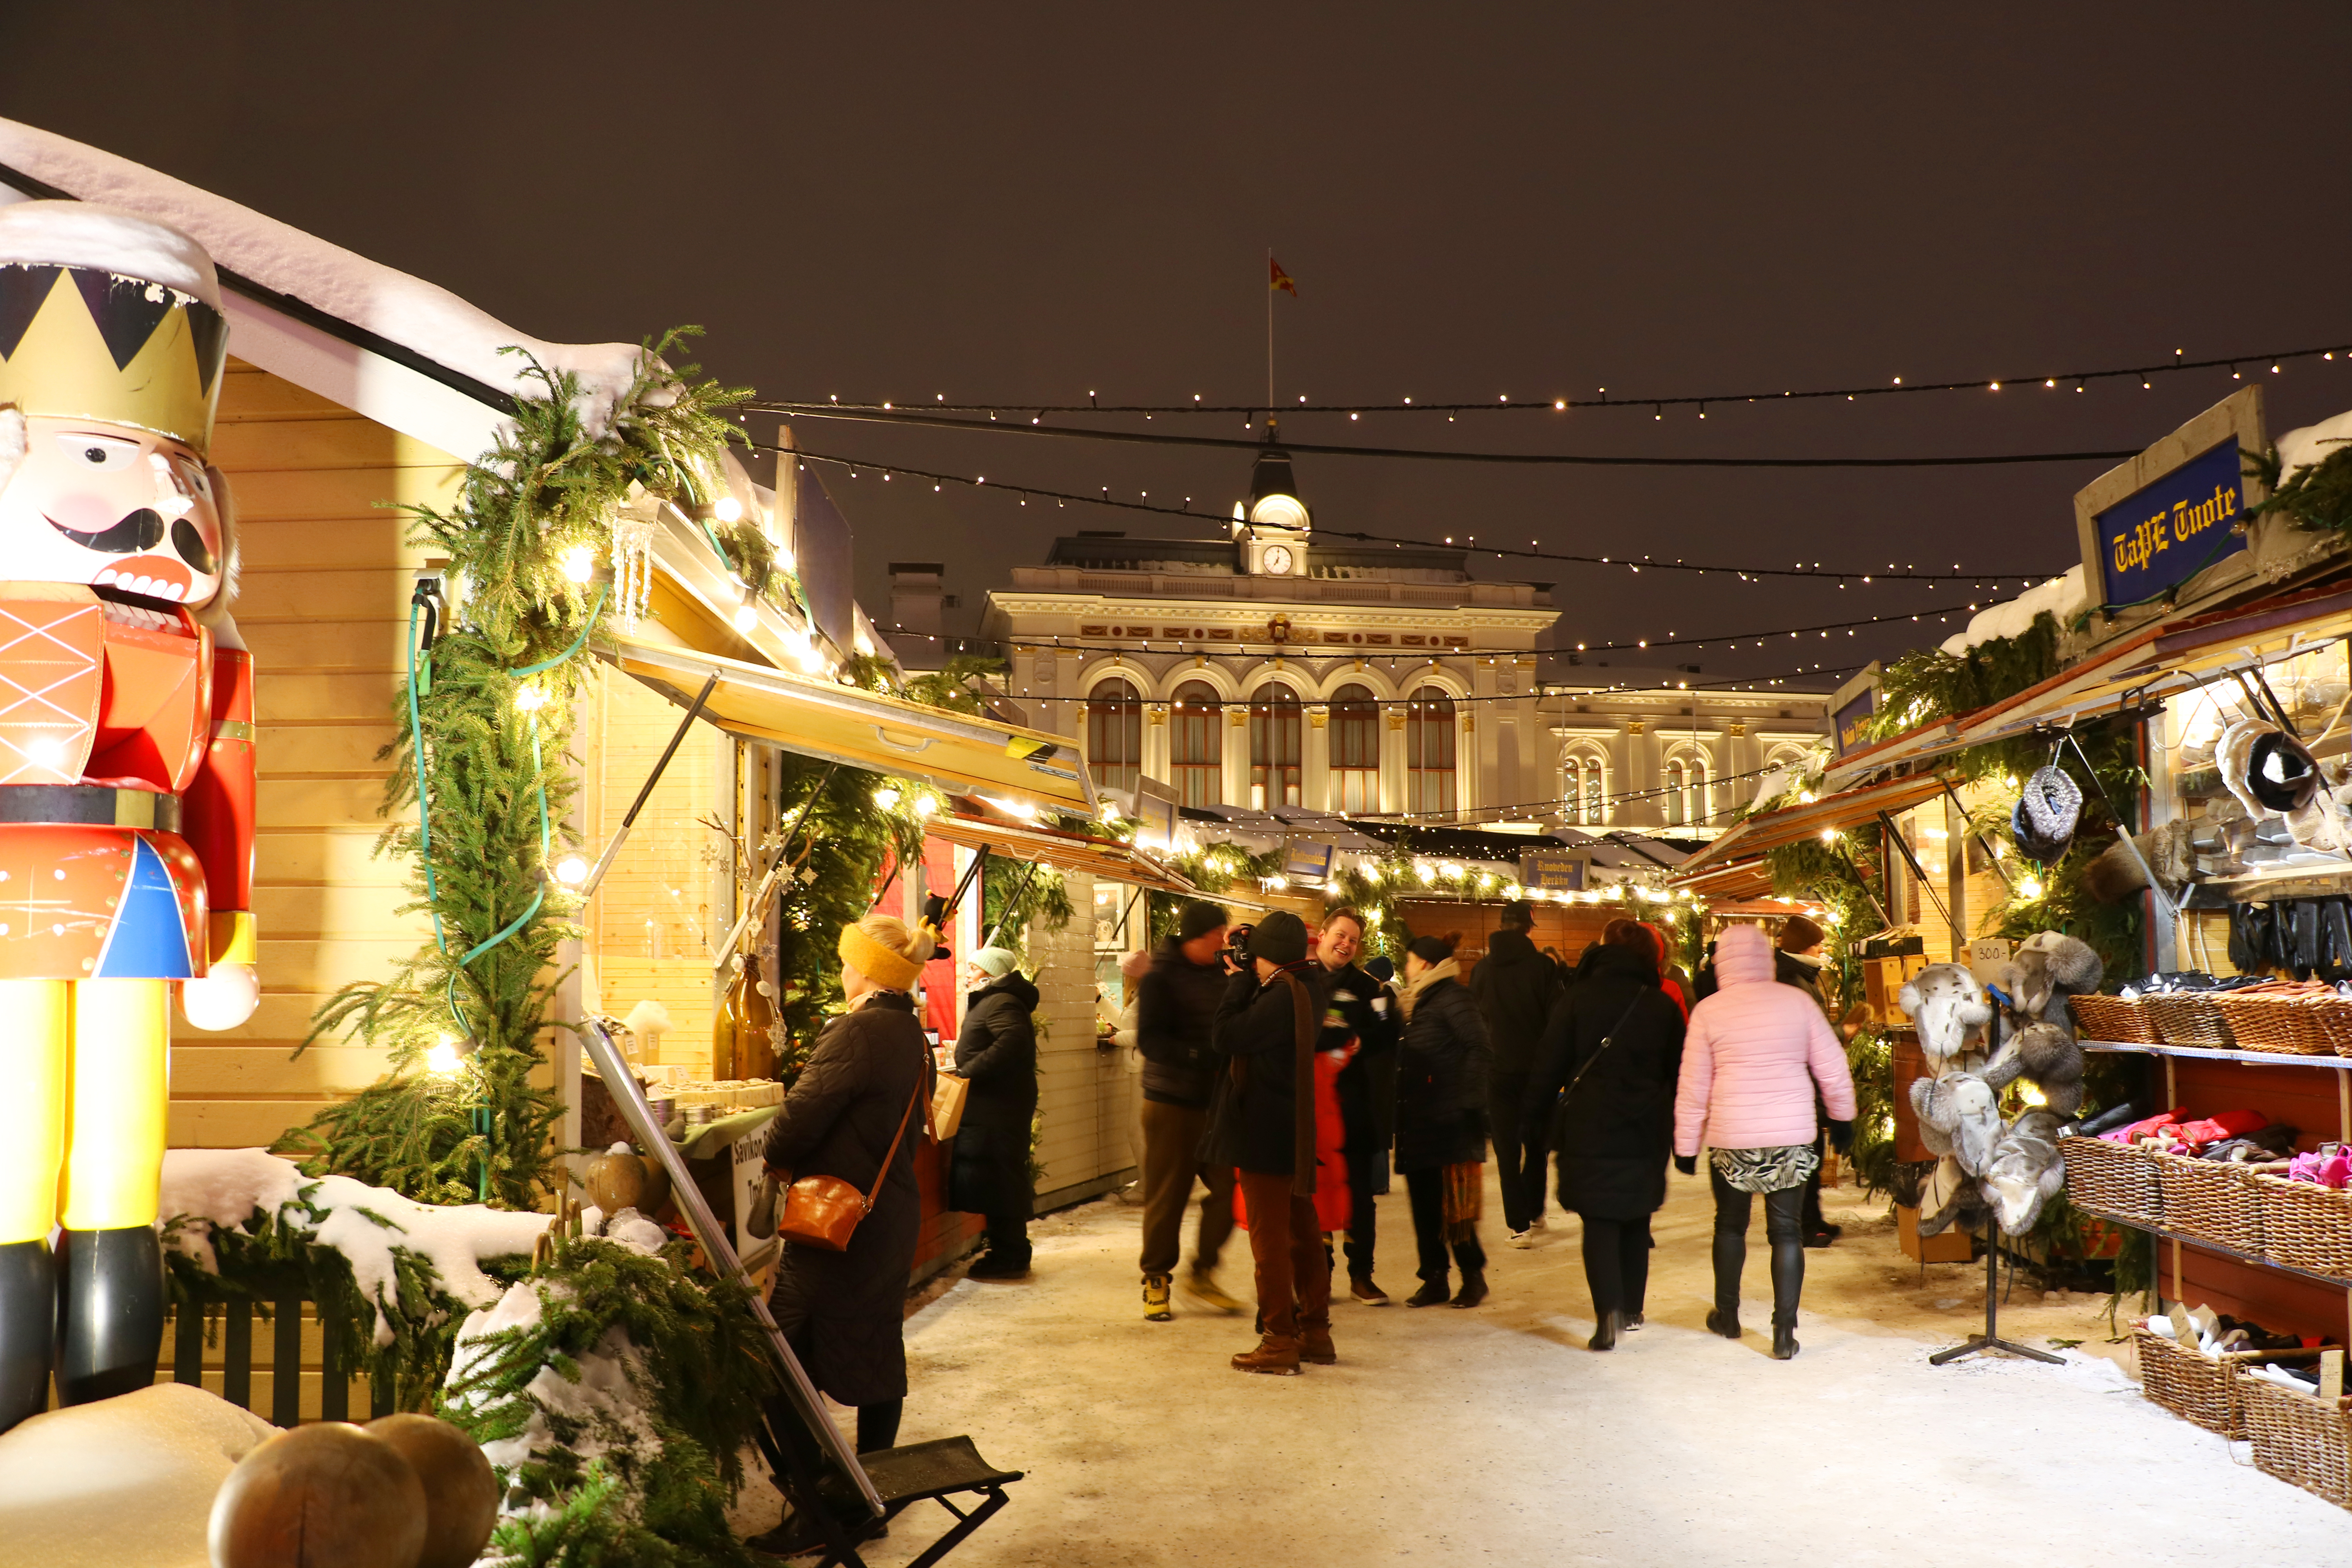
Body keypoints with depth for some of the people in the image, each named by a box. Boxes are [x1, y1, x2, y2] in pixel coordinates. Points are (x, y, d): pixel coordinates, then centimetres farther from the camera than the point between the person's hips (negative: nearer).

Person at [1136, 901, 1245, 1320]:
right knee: (1167, 1196, 3)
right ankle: (1156, 1280, 19)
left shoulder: (1222, 972, 8)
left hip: (1216, 1101, 5)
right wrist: (1201, 1057, -28)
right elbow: (1150, 1040, -20)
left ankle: (1202, 1274, 18)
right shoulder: (1160, 978, -10)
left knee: (1228, 1189, 1)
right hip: (1171, 1103, -5)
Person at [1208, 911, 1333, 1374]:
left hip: (1264, 1133, -9)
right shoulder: (1307, 988, 6)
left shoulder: (1281, 996, -22)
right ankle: (1315, 1331, 24)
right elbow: (1255, 1026, 13)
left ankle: (1279, 1341, 5)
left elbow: (1227, 1037, -21)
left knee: (1269, 1236, -1)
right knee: (1303, 1231, 15)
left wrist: (1240, 978, -12)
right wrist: (1246, 980, 2)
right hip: (1296, 1132, 9)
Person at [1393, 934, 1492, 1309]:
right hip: (1418, 1121, 9)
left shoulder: (1451, 998, -8)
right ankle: (1434, 1278, 14)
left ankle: (1473, 1275, 8)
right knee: (1424, 1201, 8)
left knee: (1451, 1204, -4)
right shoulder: (1419, 1002, 18)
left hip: (1448, 1121, -8)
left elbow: (1478, 1048, -17)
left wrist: (1469, 1101, -21)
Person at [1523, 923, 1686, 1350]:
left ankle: (1609, 1311, -18)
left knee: (1599, 1220, -1)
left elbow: (1549, 1067, -3)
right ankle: (1632, 1309, 25)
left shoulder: (1577, 1000, -3)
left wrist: (1535, 1123, 3)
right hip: (1645, 1134, 2)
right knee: (1637, 1218, 16)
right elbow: (1679, 1074, 7)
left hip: (1590, 1129, -2)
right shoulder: (1663, 1007, 2)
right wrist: (1678, 1134, 15)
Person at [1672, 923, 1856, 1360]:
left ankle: (1727, 1315, 30)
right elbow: (1832, 1068, 4)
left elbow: (1693, 1087, -1)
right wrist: (1843, 1118, 19)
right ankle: (1785, 1332, 5)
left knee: (1730, 1225, 18)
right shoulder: (1797, 1001, -2)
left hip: (1733, 1140, 0)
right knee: (1786, 1231, 7)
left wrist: (1686, 1145, 8)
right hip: (1792, 1136, 1)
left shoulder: (1708, 1011, -5)